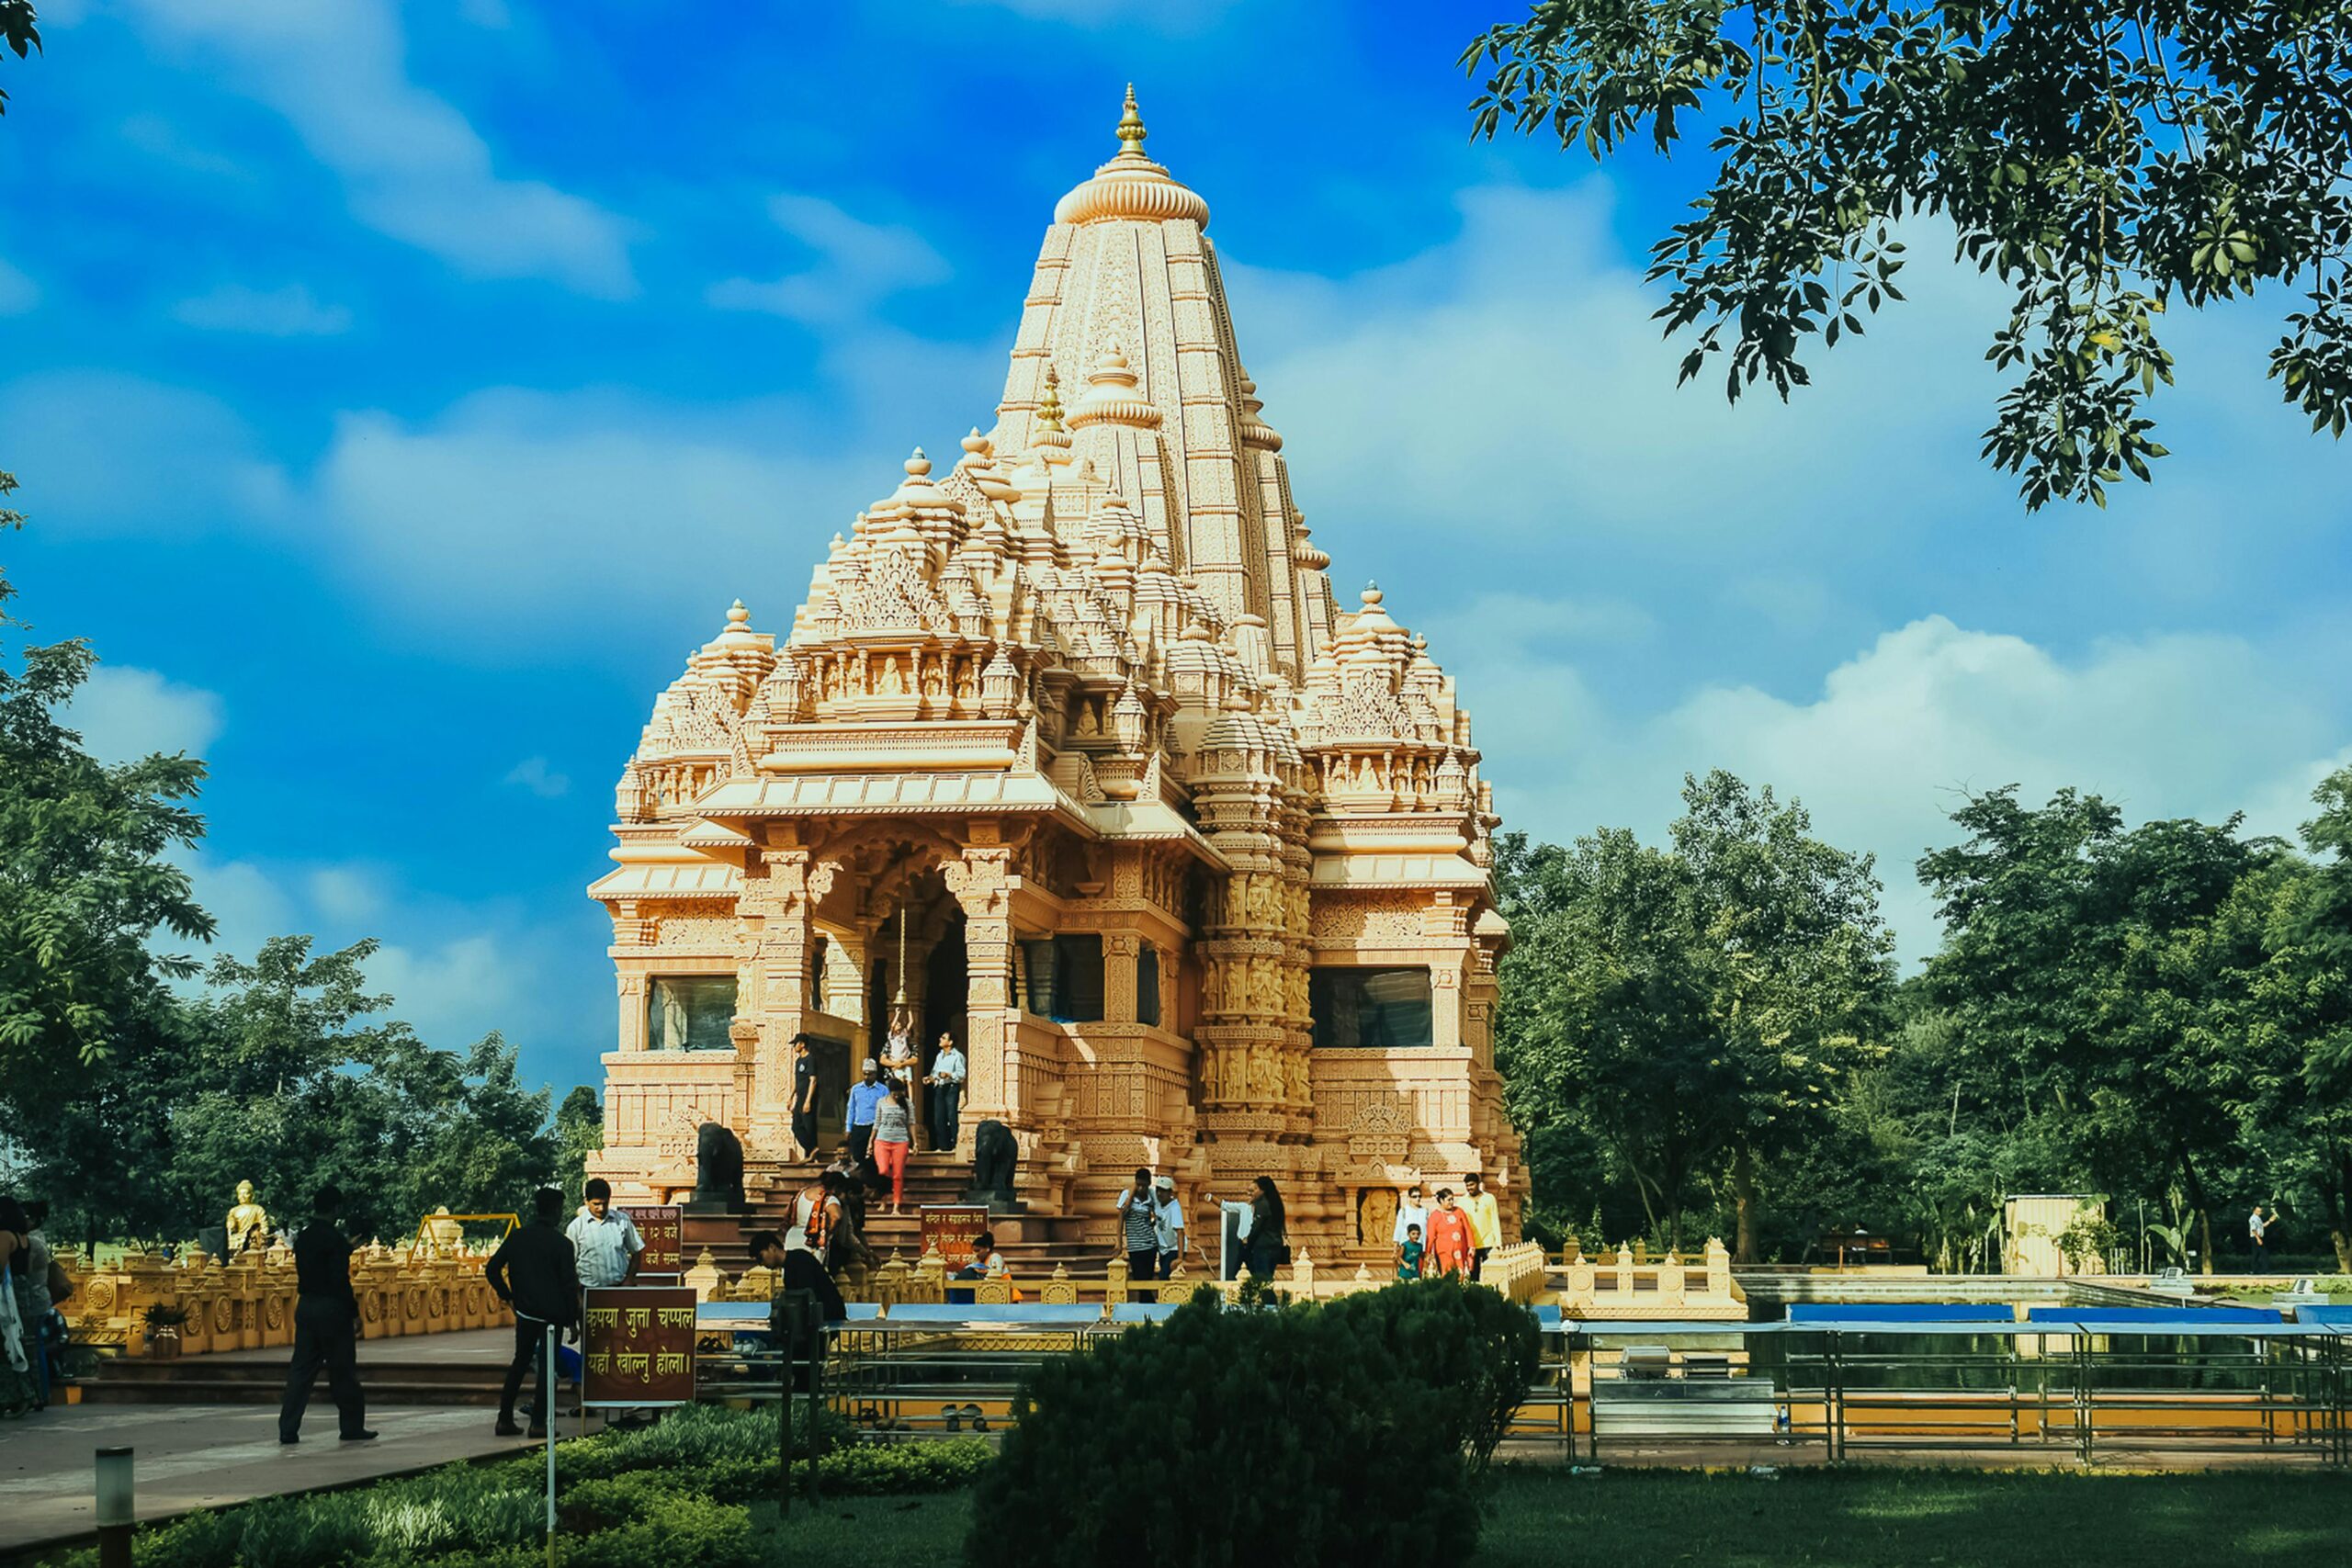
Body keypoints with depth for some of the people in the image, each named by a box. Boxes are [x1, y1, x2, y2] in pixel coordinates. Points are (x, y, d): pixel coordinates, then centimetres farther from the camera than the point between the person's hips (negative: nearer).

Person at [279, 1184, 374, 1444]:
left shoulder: (303, 1237, 8)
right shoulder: (335, 1239, -15)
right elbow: (340, 1280, -18)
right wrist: (354, 1311, -11)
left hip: (305, 1305, 7)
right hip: (332, 1308, -7)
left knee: (301, 1368, 8)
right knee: (343, 1370, 4)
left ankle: (288, 1429, 4)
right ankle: (352, 1427, 12)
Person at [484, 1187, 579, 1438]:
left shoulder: (516, 1237, 1)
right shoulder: (561, 1243, -12)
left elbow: (492, 1269, 1)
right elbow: (569, 1285, -12)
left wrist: (507, 1296, 13)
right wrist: (572, 1321, -5)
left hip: (524, 1311, 5)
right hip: (552, 1313, -4)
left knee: (520, 1363, 16)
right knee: (547, 1366, 3)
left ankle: (505, 1419, 13)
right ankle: (538, 1423, 1)